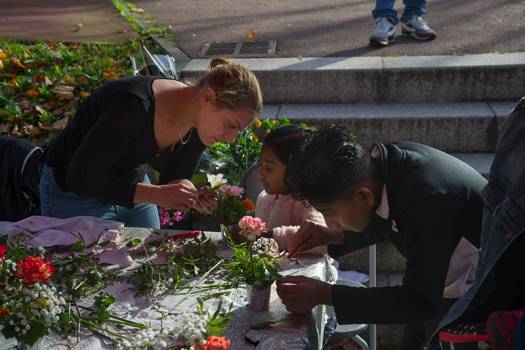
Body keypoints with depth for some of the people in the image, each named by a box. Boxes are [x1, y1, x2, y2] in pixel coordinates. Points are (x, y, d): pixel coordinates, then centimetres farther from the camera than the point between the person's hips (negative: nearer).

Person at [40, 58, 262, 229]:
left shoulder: (198, 128, -13)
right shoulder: (134, 105, -35)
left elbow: (173, 182, 1)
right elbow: (80, 179, -32)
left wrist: (192, 195, -23)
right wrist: (156, 195, -37)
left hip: (132, 187, 6)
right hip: (73, 194, -6)